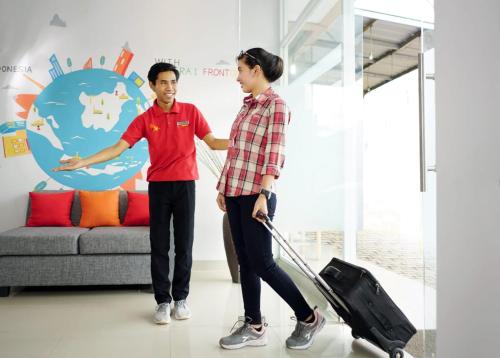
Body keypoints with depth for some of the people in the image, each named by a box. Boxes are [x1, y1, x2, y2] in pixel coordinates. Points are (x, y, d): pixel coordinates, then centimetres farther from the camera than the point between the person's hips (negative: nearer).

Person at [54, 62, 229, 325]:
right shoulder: (144, 119, 2)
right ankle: (163, 301, 15)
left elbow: (213, 142, 1)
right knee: (159, 245, 3)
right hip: (158, 185, 0)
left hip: (185, 184, 0)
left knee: (184, 244, 5)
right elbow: (118, 148, -5)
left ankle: (181, 298, 18)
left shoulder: (191, 111, 2)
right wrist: (84, 162, -14)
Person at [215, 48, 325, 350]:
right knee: (245, 262, 10)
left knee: (262, 263, -3)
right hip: (235, 193, 8)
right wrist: (223, 187, 17)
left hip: (256, 194, -8)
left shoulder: (275, 104, -6)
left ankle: (309, 317, 16)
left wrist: (263, 194, -22)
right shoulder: (247, 106, 17)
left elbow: (274, 154, -15)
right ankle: (254, 327, 22)